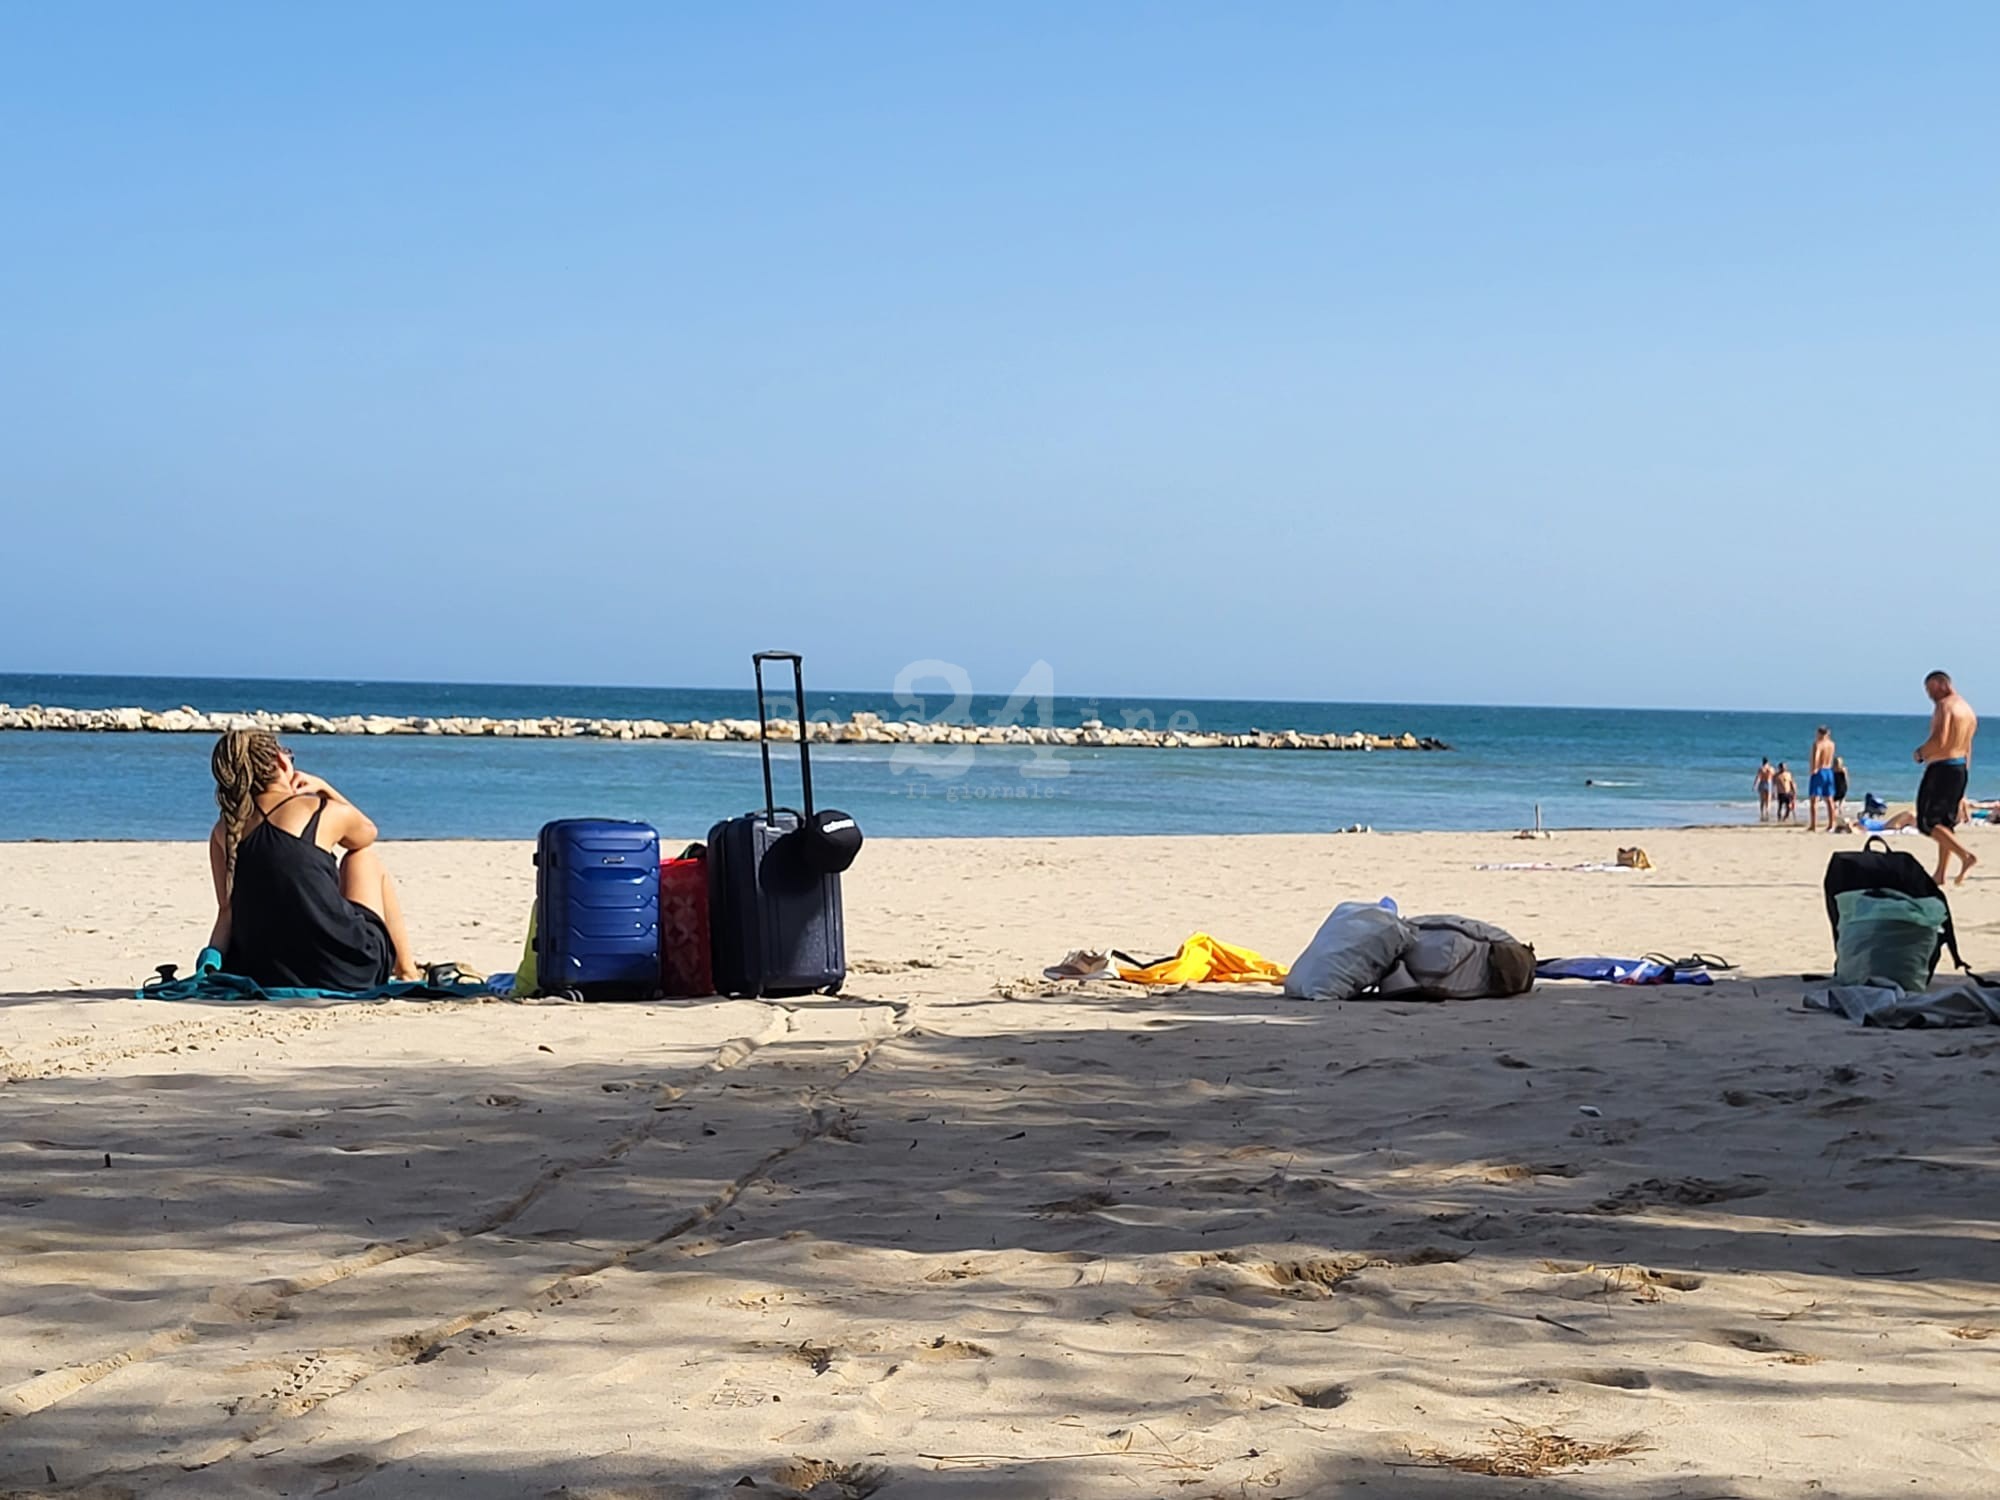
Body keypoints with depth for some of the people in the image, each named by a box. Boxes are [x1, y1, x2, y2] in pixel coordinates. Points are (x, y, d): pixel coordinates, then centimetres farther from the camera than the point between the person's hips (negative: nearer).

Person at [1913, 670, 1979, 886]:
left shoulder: (1944, 705, -14)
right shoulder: (1968, 710, 15)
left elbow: (1939, 740, -26)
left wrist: (1920, 752, -6)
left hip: (1942, 768, -9)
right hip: (1961, 768, 9)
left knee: (1928, 821, -6)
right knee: (1946, 822, 14)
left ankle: (1966, 855, -21)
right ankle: (1940, 874, 15)